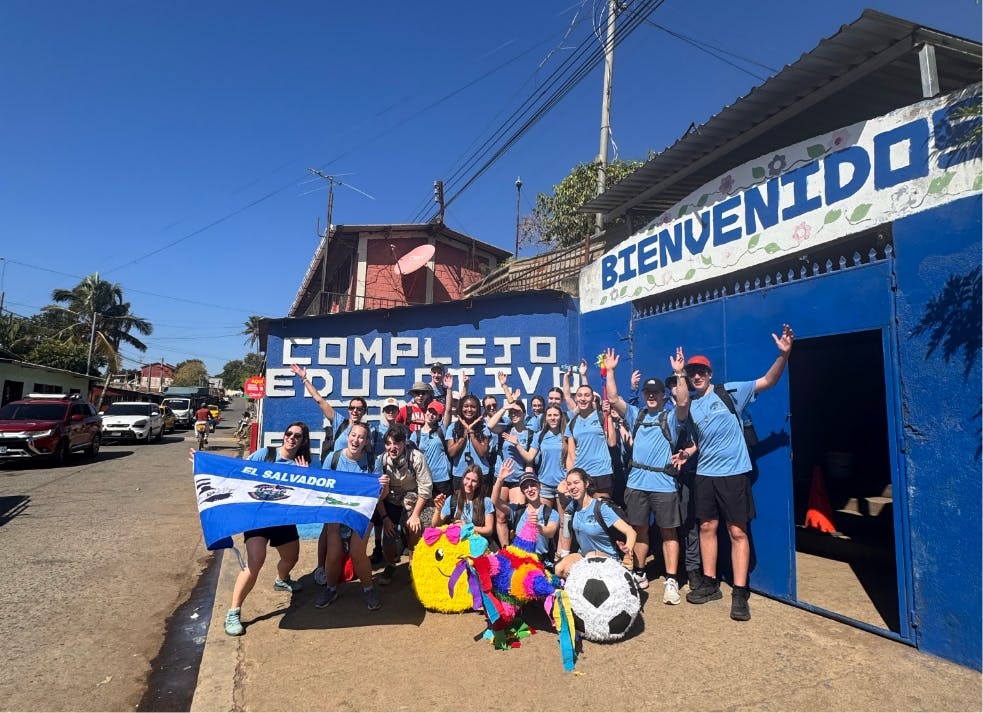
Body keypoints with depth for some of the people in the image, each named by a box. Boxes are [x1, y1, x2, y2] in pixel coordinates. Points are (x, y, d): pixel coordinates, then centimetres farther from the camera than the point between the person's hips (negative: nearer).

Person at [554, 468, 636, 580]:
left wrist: (628, 548, -49)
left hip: (607, 557, -5)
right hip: (583, 554, 5)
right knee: (558, 570, -21)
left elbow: (630, 531, -24)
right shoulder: (573, 505, -3)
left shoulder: (601, 508, -20)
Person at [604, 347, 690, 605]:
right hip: (636, 482, 4)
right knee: (639, 529, 12)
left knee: (668, 531, 3)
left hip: (663, 483, -4)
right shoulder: (636, 414, 13)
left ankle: (671, 581, 9)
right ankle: (640, 574, 24)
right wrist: (610, 371, -1)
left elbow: (684, 402, -18)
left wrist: (679, 373, -26)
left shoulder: (671, 416, 2)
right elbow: (613, 399, 5)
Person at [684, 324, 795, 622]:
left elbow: (768, 381, -10)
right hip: (704, 474, 5)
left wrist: (784, 354, -24)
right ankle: (710, 584, 23)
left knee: (737, 532, -1)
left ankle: (740, 594, 6)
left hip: (734, 473, -5)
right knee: (707, 527, 10)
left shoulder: (730, 391, -4)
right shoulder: (690, 405, 9)